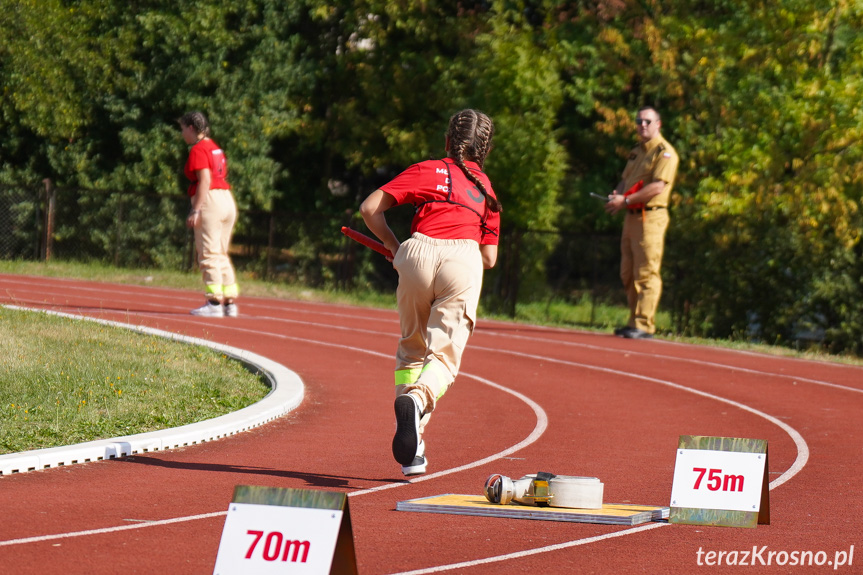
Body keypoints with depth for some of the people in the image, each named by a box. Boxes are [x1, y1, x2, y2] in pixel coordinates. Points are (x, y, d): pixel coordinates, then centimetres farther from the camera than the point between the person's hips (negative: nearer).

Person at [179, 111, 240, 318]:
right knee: (221, 255, 13)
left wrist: (196, 210, -18)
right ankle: (230, 302, 9)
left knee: (208, 255, -7)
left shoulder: (198, 150, -7)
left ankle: (214, 303, -10)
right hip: (228, 200, 9)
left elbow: (205, 180, -16)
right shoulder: (215, 147, 19)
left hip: (210, 201, -9)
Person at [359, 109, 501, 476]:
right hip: (466, 257, 0)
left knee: (412, 347, 16)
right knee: (444, 354, -1)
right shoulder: (486, 188, 26)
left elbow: (370, 208, 10)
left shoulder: (427, 171, 19)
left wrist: (393, 246, 22)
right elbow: (490, 258, 21)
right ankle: (418, 401, -37)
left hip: (419, 252, 0)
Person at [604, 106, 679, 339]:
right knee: (628, 274, 11)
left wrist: (626, 200, -18)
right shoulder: (636, 152, 21)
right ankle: (634, 322, 18)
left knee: (646, 273, -11)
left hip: (651, 216, -9)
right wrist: (616, 196, 1)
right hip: (631, 216, 9)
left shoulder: (664, 152, -8)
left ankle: (644, 325, -13)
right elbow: (625, 179, 24)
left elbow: (658, 186, -18)